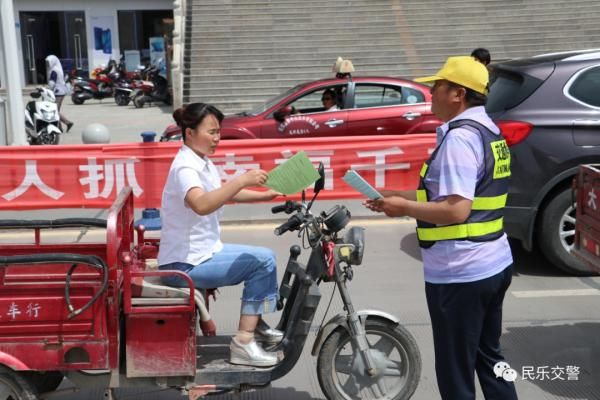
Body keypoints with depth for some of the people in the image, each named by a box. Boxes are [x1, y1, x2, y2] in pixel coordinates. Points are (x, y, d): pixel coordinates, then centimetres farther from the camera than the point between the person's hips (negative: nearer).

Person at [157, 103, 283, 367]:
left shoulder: (203, 163, 10)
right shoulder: (185, 167, -20)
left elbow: (224, 194, 25)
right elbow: (201, 204, -41)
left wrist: (266, 196, 15)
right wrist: (242, 180, -43)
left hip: (205, 251, 10)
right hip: (185, 265, -10)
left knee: (263, 259, 16)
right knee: (263, 261, -15)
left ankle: (254, 323, 30)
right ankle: (243, 343, -10)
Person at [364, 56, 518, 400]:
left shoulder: (459, 137, -19)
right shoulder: (487, 130, 12)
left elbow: (456, 210, -27)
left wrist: (404, 208, -14)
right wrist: (397, 195, 11)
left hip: (460, 275, -10)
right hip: (494, 265, 10)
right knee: (488, 357, 23)